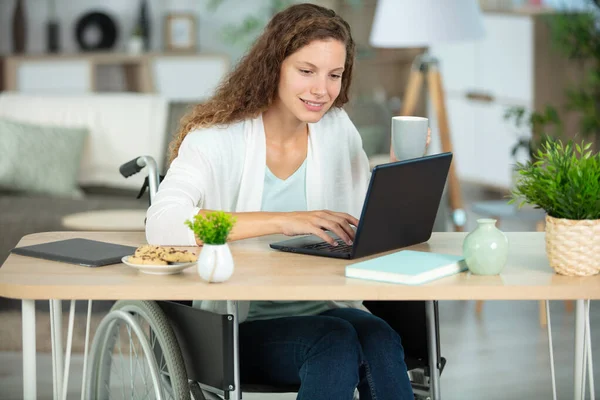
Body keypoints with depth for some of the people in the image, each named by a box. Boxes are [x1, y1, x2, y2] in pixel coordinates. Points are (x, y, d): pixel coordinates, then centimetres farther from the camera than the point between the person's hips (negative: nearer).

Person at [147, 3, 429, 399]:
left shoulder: (338, 129, 7)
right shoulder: (217, 138, -9)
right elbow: (162, 223, -27)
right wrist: (282, 221, -30)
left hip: (325, 308, 4)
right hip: (239, 323, -4)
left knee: (380, 340, -28)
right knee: (336, 342, -31)